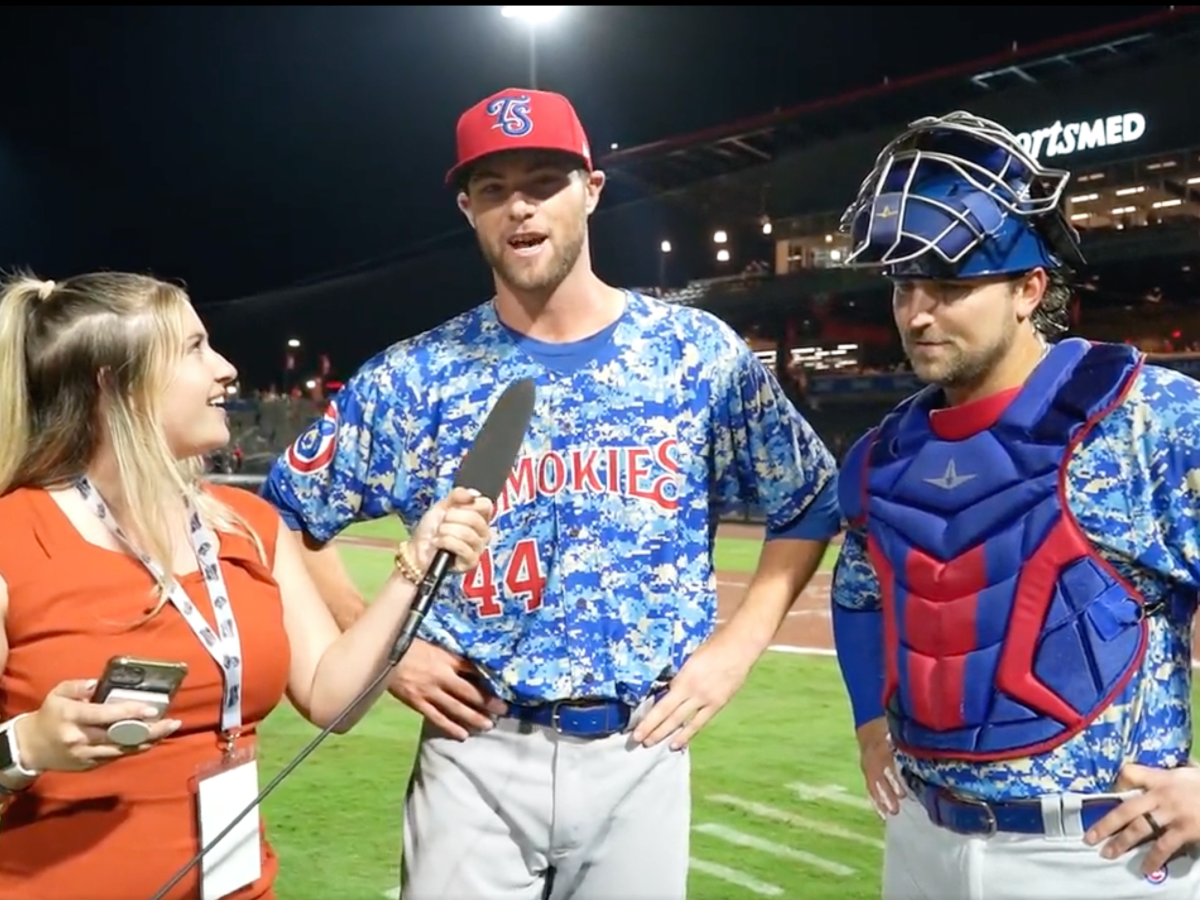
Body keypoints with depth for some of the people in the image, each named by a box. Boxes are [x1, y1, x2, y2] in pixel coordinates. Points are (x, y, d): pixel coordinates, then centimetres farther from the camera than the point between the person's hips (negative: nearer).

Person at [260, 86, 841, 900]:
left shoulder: (699, 352, -2)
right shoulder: (419, 375, -3)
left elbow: (812, 504, 8)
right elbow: (287, 510, 6)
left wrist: (739, 645, -2)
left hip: (641, 755, 1)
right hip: (475, 755, 0)